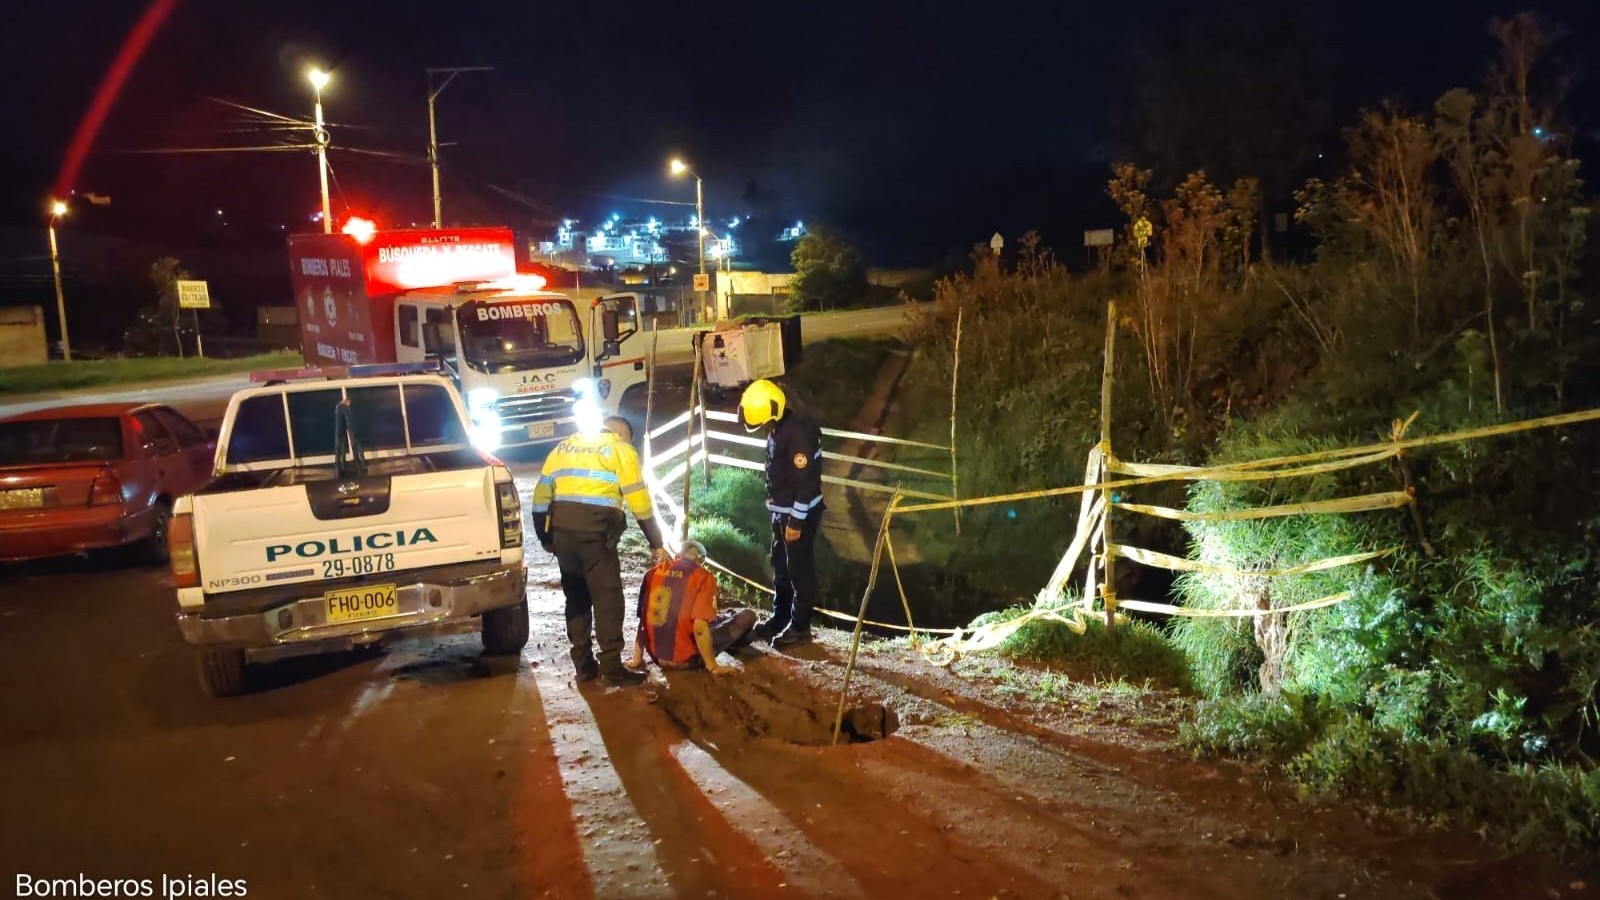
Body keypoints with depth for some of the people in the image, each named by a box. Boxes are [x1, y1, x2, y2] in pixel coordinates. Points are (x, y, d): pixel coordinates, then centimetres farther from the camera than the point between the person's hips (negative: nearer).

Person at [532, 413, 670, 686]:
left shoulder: (563, 446, 23)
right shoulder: (621, 449, 6)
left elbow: (541, 494, 18)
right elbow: (639, 502, 1)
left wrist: (546, 537, 21)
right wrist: (656, 545, 6)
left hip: (562, 529, 5)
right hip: (596, 530, -5)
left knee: (576, 596, 14)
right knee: (607, 598, 1)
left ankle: (584, 665, 17)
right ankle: (612, 667, 1)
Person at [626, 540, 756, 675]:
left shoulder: (655, 572, 5)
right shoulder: (703, 577, -10)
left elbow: (642, 617, 8)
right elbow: (699, 627, -20)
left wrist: (636, 659, 15)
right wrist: (713, 667, -12)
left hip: (657, 657, 6)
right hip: (686, 659, -6)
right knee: (747, 616, 10)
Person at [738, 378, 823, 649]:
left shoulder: (798, 431, -24)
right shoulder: (778, 427, 6)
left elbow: (806, 481, -24)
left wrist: (796, 522, -21)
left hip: (800, 513, -10)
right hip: (782, 511, 10)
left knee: (800, 570, 0)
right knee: (780, 567, 18)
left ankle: (800, 626, 10)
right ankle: (779, 618, 31)